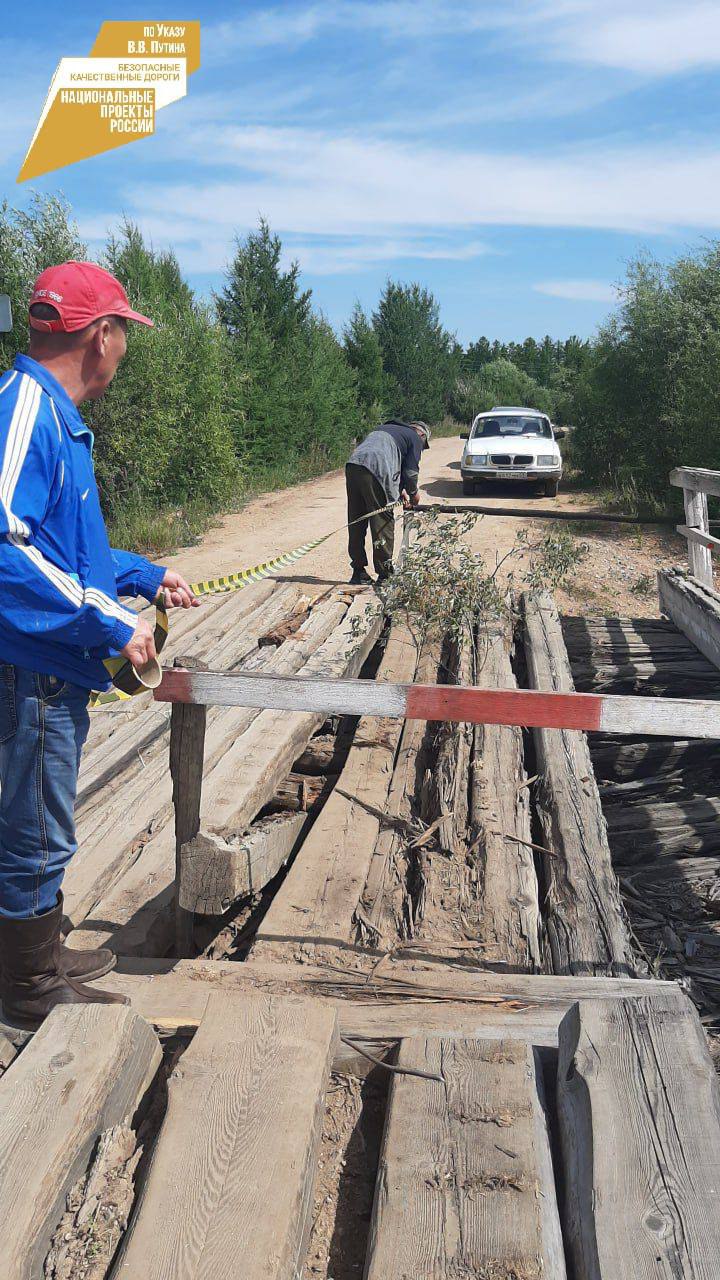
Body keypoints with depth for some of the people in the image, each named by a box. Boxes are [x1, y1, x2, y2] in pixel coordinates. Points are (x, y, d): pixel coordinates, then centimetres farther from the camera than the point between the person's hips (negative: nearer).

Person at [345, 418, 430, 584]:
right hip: (374, 471, -7)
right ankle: (385, 574, 3)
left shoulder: (385, 428, 36)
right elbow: (410, 471, 8)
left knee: (356, 524, 12)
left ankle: (358, 571, 17)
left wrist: (401, 490, 28)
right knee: (383, 524, 0)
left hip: (352, 465, 7)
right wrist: (413, 493, 24)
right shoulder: (415, 439, 13)